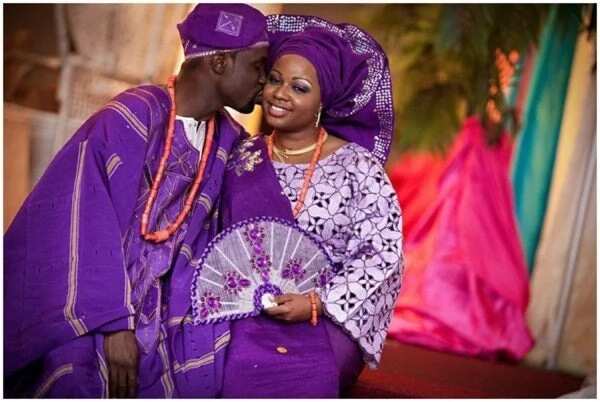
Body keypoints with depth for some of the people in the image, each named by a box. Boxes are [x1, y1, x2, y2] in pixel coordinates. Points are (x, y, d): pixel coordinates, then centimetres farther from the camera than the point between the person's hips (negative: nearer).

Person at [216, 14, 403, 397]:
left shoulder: (358, 167, -4)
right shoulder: (243, 157, 8)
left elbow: (384, 252, -8)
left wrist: (318, 303, -15)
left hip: (323, 334, -3)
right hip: (248, 333, 4)